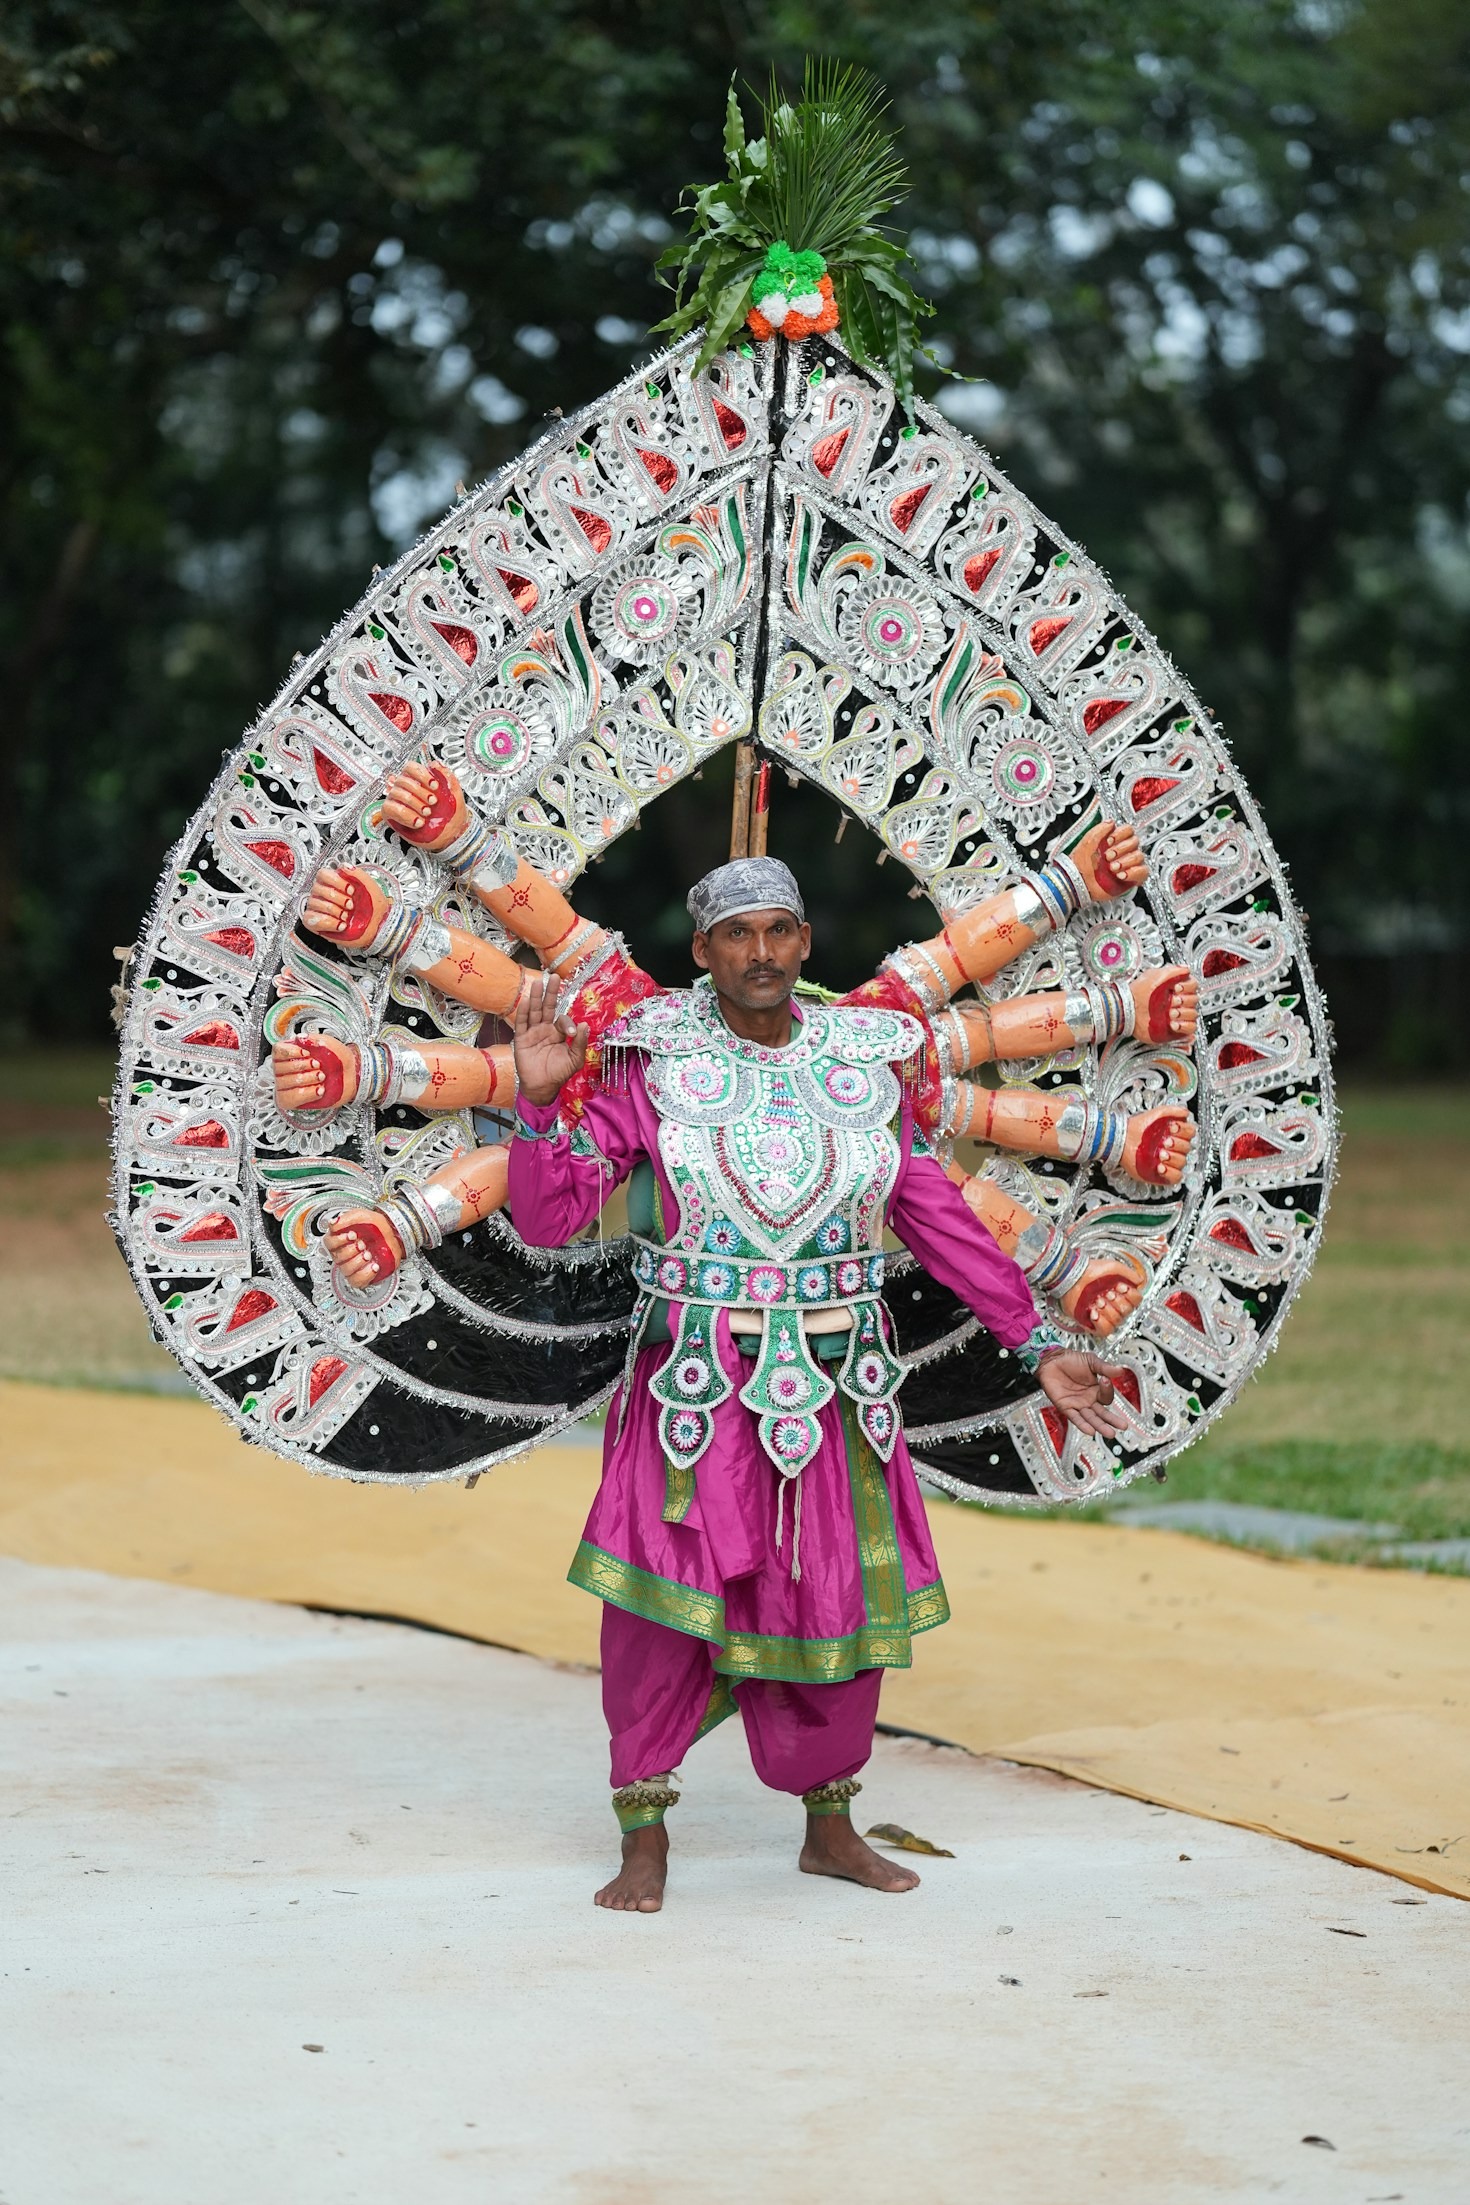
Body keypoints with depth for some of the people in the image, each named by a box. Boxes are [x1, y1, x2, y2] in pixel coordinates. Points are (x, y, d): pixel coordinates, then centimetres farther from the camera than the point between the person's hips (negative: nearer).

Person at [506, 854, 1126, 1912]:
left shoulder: (868, 1060, 4)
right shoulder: (653, 1064, -3)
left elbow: (938, 1218, 10)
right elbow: (546, 1215, -6)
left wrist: (1039, 1343, 9)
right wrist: (539, 1098, -21)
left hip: (833, 1386, 3)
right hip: (696, 1390, -3)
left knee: (840, 1603, 10)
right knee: (663, 1604, -9)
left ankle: (830, 1827, 30)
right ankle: (645, 1842, 8)